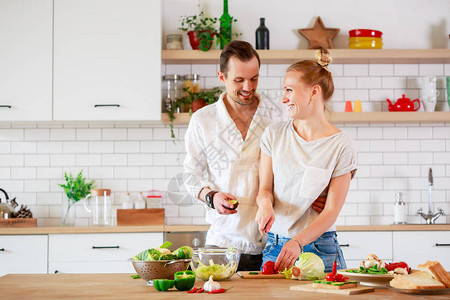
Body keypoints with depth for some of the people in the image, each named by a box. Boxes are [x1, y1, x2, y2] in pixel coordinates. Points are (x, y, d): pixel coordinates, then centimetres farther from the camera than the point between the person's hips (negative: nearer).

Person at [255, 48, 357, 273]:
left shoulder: (341, 145, -6)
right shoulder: (274, 134, 4)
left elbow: (332, 211, -9)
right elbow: (264, 188, 8)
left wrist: (298, 242, -22)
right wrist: (266, 203, -16)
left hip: (319, 249, -3)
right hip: (275, 246, 3)